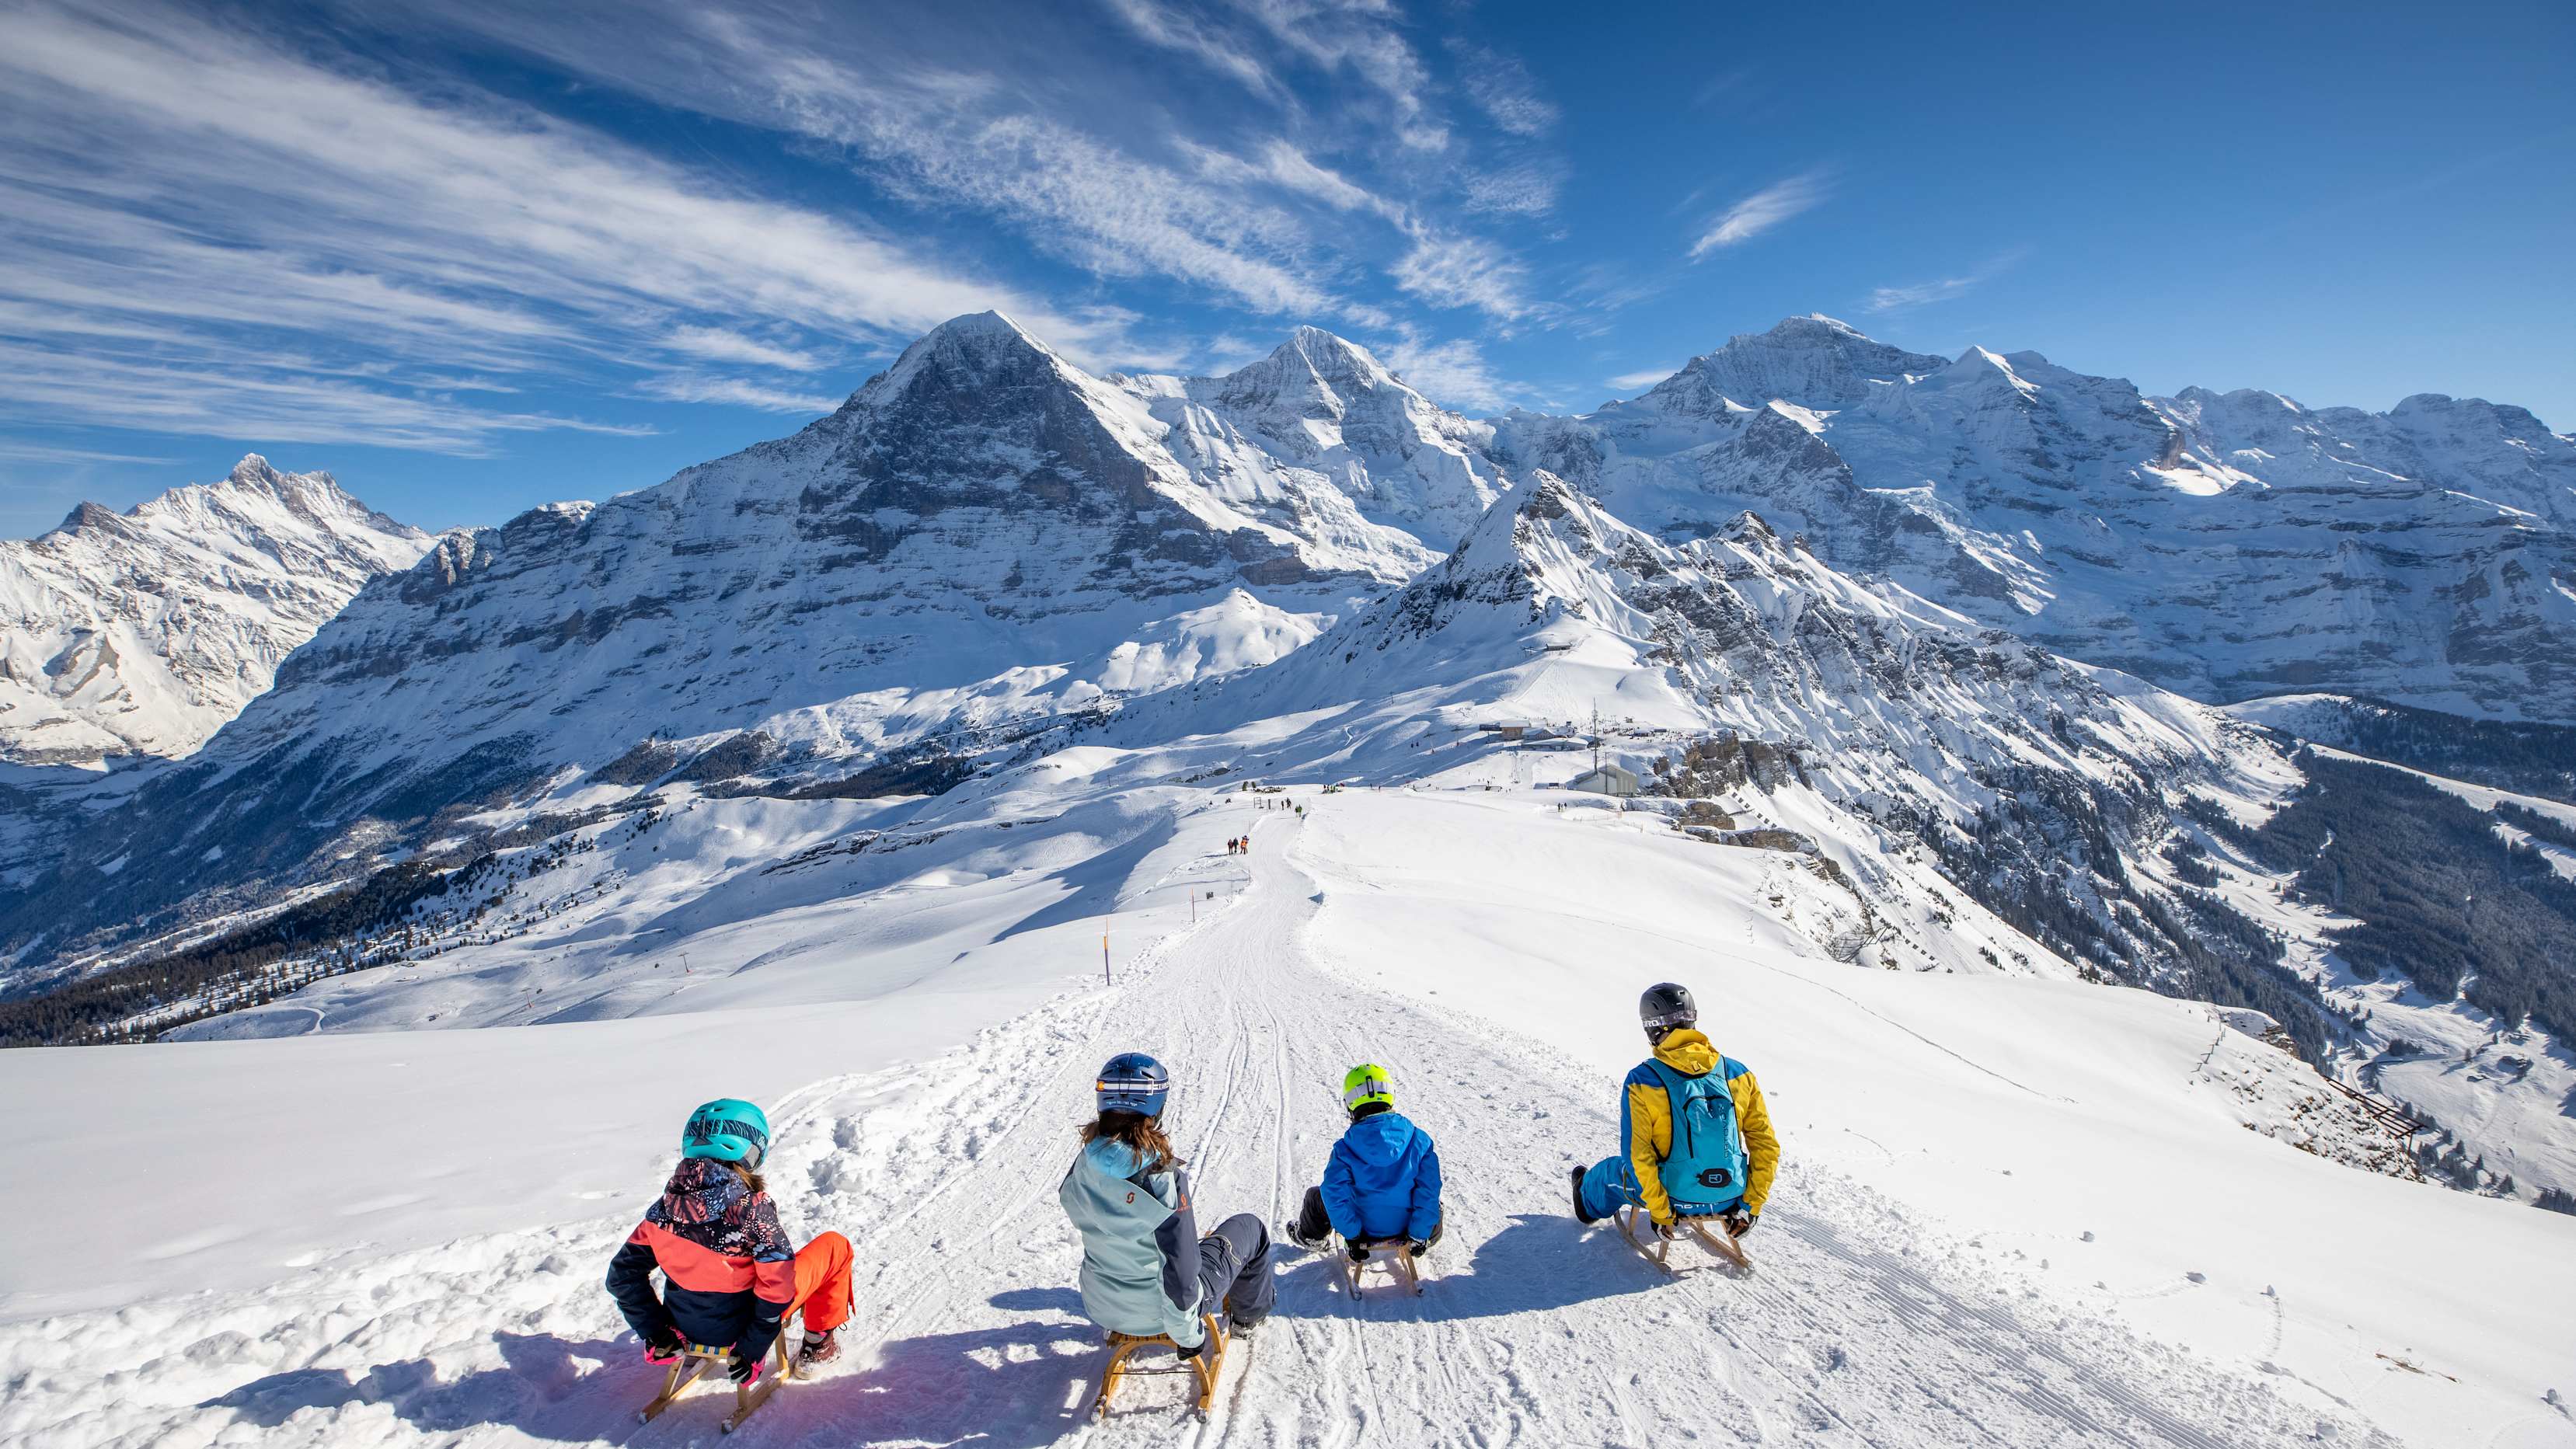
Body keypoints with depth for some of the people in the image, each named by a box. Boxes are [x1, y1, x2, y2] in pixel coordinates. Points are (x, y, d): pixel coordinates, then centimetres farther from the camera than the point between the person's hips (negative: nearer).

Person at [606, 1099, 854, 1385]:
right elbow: (778, 1288, -26)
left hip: (687, 1326, 6)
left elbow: (622, 1274, -4)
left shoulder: (665, 1208, -13)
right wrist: (753, 1350, -13)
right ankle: (817, 1345, 20)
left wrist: (654, 1331, 4)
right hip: (739, 1326, -5)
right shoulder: (753, 1207, -28)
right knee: (835, 1245, 11)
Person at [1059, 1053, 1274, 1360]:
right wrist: (1189, 1337, -11)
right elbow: (1180, 1279, -28)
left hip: (1101, 1306, 5)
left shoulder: (1083, 1167, -15)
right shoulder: (1161, 1177, -32)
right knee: (1249, 1228, 18)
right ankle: (1249, 1312, 41)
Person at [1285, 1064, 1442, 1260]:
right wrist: (1419, 1235, -5)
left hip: (1366, 1229, -1)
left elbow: (1335, 1195, -19)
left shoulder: (1345, 1149, -17)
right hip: (1405, 1226, 1)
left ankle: (1309, 1237, 51)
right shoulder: (1419, 1139, -13)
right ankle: (1430, 1238, 52)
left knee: (1316, 1196, 26)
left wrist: (1352, 1237, -9)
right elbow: (1429, 1187, -13)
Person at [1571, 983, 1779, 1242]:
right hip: (1731, 1200, 3)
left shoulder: (1642, 1082, -18)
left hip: (1676, 1200, -3)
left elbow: (1637, 1157, -18)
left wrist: (1660, 1214, -7)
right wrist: (1752, 1205, 4)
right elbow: (1766, 1144, -4)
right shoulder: (1738, 1074, -8)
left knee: (1617, 1170, 29)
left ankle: (1589, 1200, 59)